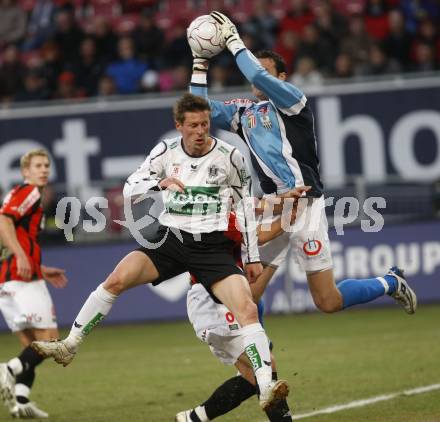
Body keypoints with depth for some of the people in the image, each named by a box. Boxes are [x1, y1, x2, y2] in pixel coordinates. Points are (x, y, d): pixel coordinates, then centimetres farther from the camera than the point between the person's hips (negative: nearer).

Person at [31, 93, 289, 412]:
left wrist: (254, 257, 6)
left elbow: (245, 206, 6)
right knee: (116, 279, -18)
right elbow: (130, 189, -1)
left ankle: (266, 389, -19)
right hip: (171, 239, 2)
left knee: (248, 309, -21)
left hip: (212, 247, -2)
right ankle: (68, 347, -5)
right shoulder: (166, 152, 0)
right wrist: (159, 182, -23)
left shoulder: (229, 156, -3)